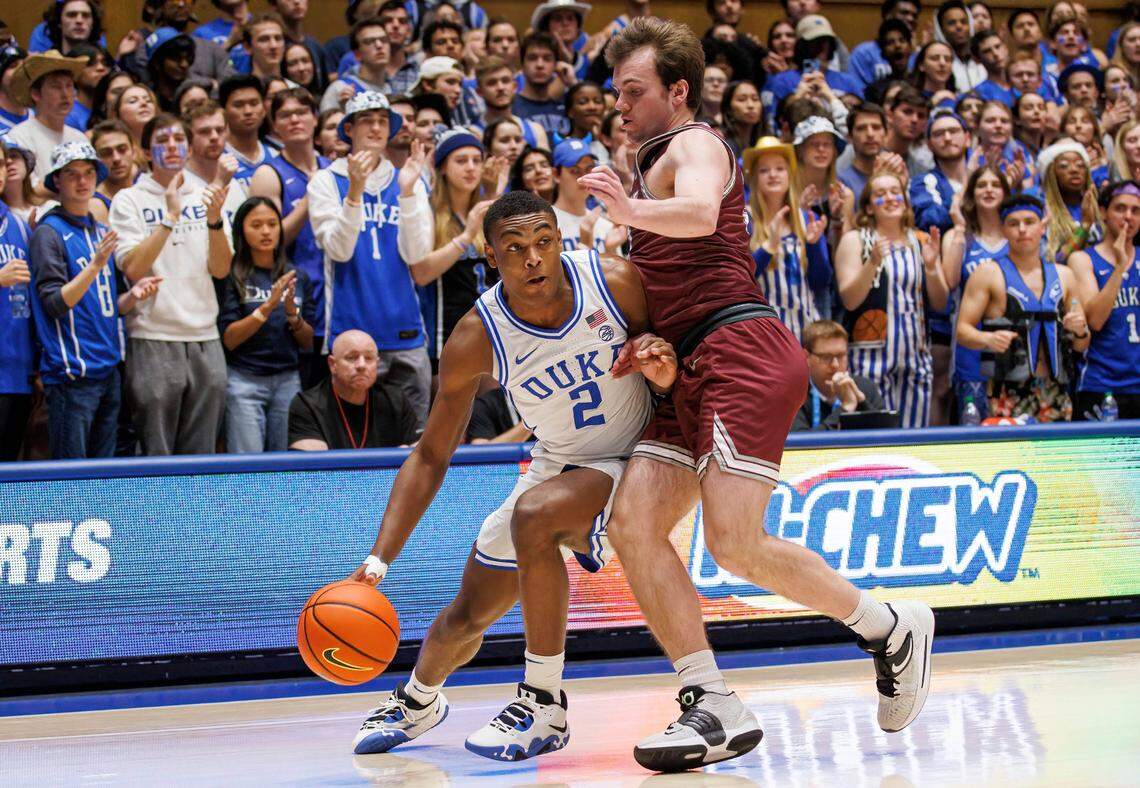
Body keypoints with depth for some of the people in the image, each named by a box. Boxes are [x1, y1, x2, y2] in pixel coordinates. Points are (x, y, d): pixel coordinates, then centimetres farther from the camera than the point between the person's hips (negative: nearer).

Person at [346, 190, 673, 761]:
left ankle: (545, 707, -21)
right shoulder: (476, 339, -20)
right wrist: (377, 561, -22)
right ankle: (417, 700, 50)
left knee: (534, 515, -34)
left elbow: (674, 354, -5)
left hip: (634, 459, -3)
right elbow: (431, 457, -13)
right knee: (469, 615, 12)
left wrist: (664, 367, -31)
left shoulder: (616, 283, -23)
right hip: (558, 464, 3)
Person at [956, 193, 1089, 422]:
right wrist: (987, 339, -21)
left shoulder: (1063, 276, 16)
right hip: (1008, 392, -4)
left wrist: (1081, 332, -2)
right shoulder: (989, 273, 4)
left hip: (1056, 393, 4)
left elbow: (1081, 346, 21)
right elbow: (963, 330, -2)